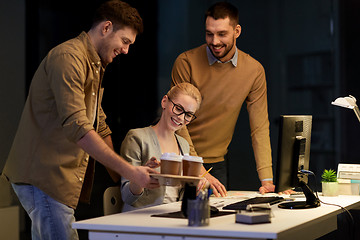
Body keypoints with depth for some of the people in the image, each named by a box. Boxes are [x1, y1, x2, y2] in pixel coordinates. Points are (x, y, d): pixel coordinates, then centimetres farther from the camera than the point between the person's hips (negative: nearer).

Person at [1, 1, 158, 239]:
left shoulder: (94, 66, 22)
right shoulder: (68, 58, -14)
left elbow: (100, 128, 22)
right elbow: (76, 128, -24)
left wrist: (124, 178, 11)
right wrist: (129, 170, -24)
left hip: (54, 178, 10)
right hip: (43, 176, -10)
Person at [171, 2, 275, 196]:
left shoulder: (254, 70, -5)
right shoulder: (186, 63, -14)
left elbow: (260, 127, -4)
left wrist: (266, 180, -12)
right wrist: (199, 172, -21)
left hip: (216, 164, 3)